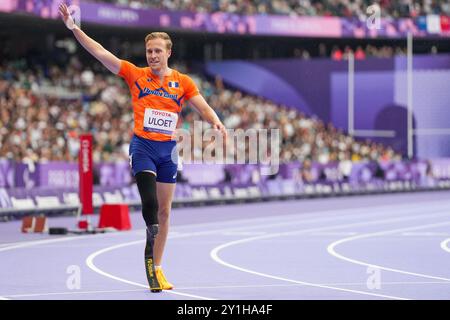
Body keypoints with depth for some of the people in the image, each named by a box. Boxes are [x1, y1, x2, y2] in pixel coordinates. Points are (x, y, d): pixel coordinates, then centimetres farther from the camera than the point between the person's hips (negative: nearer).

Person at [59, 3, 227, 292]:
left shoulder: (183, 82, 5)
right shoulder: (135, 74, 1)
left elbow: (204, 108, 5)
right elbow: (101, 53, -5)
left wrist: (217, 123, -17)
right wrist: (74, 28, -14)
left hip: (168, 149, 3)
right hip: (142, 146, -3)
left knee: (164, 210, 7)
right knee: (150, 202, -21)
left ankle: (156, 268, 15)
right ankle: (150, 255, -5)